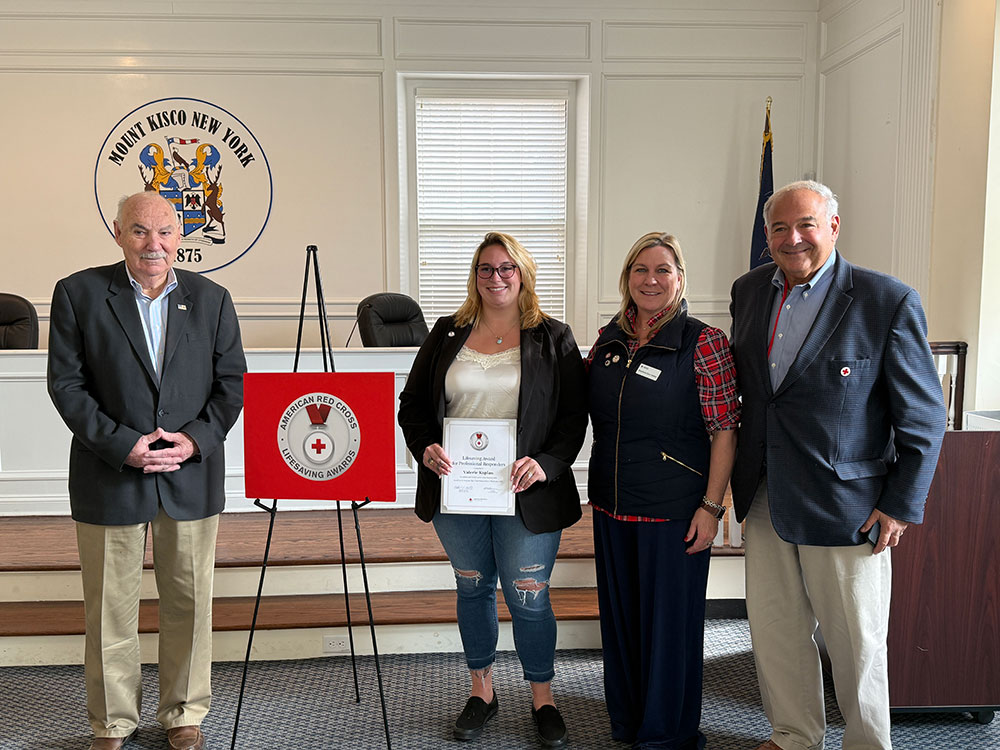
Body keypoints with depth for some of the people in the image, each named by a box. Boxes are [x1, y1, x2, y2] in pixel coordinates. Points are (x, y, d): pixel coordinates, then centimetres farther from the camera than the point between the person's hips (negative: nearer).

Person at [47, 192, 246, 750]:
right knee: (111, 608, 9)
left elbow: (231, 383, 5)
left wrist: (196, 439, -10)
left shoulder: (211, 299, 4)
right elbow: (67, 384, -4)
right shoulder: (79, 294, -2)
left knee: (190, 602, 11)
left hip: (192, 476, 2)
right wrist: (122, 445, -14)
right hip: (110, 476, -1)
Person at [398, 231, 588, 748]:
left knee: (527, 597, 3)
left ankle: (543, 698, 25)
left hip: (524, 493, -2)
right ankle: (481, 690, 34)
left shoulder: (553, 339, 1)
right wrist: (424, 448, -9)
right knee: (473, 588, 16)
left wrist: (547, 463, -16)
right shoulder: (447, 336, 7)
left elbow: (574, 415, -2)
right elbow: (412, 403, 9)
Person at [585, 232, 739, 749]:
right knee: (619, 614, 18)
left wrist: (711, 506, -14)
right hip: (611, 503, 6)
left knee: (669, 619, 6)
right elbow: (581, 410, 17)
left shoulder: (703, 342, -10)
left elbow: (725, 430, -10)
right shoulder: (608, 340, 5)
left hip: (674, 508, -5)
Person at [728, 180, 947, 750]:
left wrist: (901, 506, -9)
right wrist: (742, 476, 13)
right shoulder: (749, 291, 4)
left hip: (846, 505, -5)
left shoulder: (889, 302, -13)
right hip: (765, 499, 5)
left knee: (857, 644, 10)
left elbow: (924, 417, -8)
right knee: (775, 630, 17)